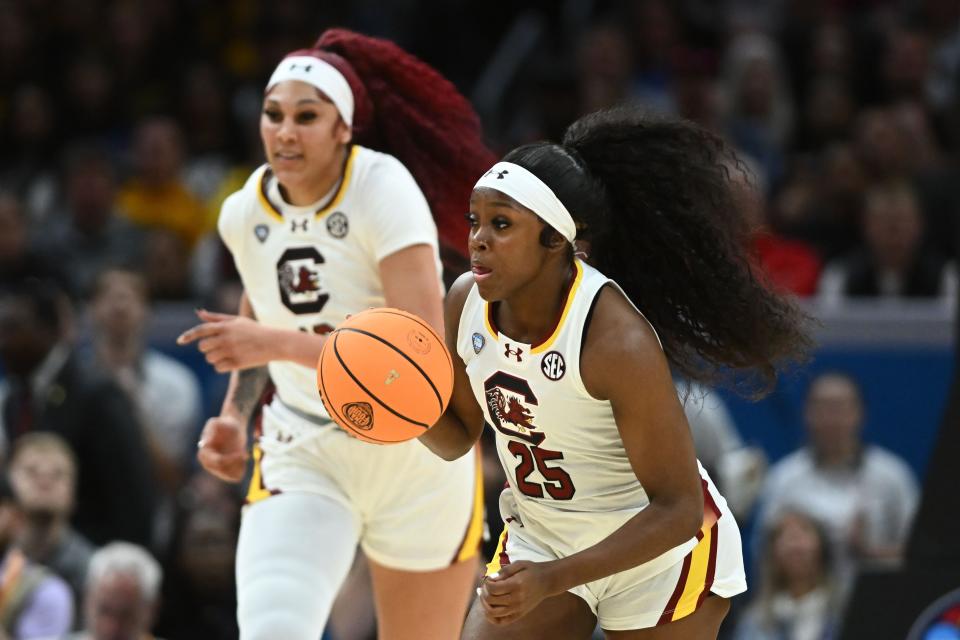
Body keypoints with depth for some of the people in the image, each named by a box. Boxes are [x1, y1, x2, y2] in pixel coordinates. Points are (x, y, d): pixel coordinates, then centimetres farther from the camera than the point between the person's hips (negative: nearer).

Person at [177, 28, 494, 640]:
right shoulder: (243, 214, -3)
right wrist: (235, 416, 4)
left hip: (415, 449, -3)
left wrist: (280, 344, -36)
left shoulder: (384, 190, -20)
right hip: (303, 453, 3)